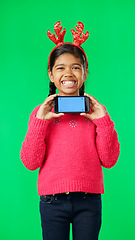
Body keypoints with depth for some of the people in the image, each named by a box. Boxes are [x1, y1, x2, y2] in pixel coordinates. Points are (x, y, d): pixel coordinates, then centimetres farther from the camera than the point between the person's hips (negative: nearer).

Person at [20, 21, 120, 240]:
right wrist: (40, 121, -11)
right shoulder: (41, 113, 3)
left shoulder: (95, 112, 5)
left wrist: (103, 121, -9)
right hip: (52, 200, 0)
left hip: (89, 199, 1)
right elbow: (30, 162, -3)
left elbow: (109, 160, 1)